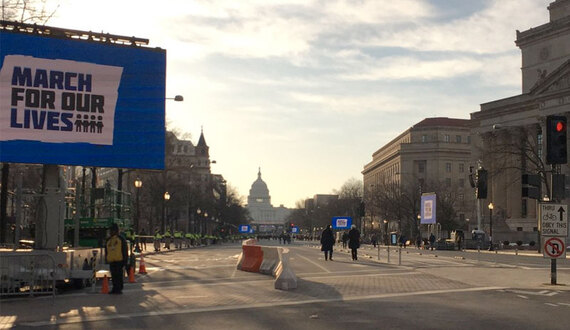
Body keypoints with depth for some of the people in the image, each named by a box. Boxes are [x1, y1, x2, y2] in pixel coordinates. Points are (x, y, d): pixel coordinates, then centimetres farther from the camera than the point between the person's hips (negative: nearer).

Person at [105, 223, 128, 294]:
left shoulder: (121, 239, 1)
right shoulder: (108, 240, 15)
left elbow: (125, 251, 0)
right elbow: (106, 251, 22)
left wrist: (125, 261, -5)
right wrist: (107, 259, 14)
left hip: (119, 261, -5)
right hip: (111, 261, 5)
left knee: (119, 275, -2)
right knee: (113, 276, 7)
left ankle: (119, 289, 3)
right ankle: (115, 289, 14)